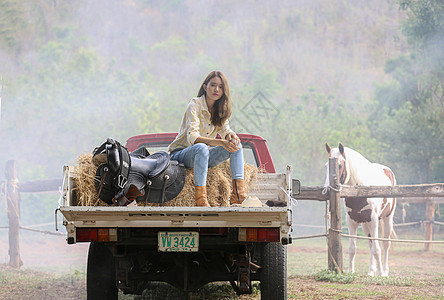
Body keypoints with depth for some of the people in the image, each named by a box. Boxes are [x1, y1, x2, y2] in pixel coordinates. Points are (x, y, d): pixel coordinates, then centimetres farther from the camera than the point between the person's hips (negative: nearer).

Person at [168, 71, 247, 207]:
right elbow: (192, 137, -29)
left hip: (202, 155, 7)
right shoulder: (195, 105, -18)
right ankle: (200, 199, -42)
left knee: (236, 145, -12)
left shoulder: (220, 109, 5)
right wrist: (220, 142, -41)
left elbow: (225, 130, 0)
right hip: (180, 154, -7)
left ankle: (238, 195, -22)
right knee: (201, 148, -38)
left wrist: (231, 135, -26)